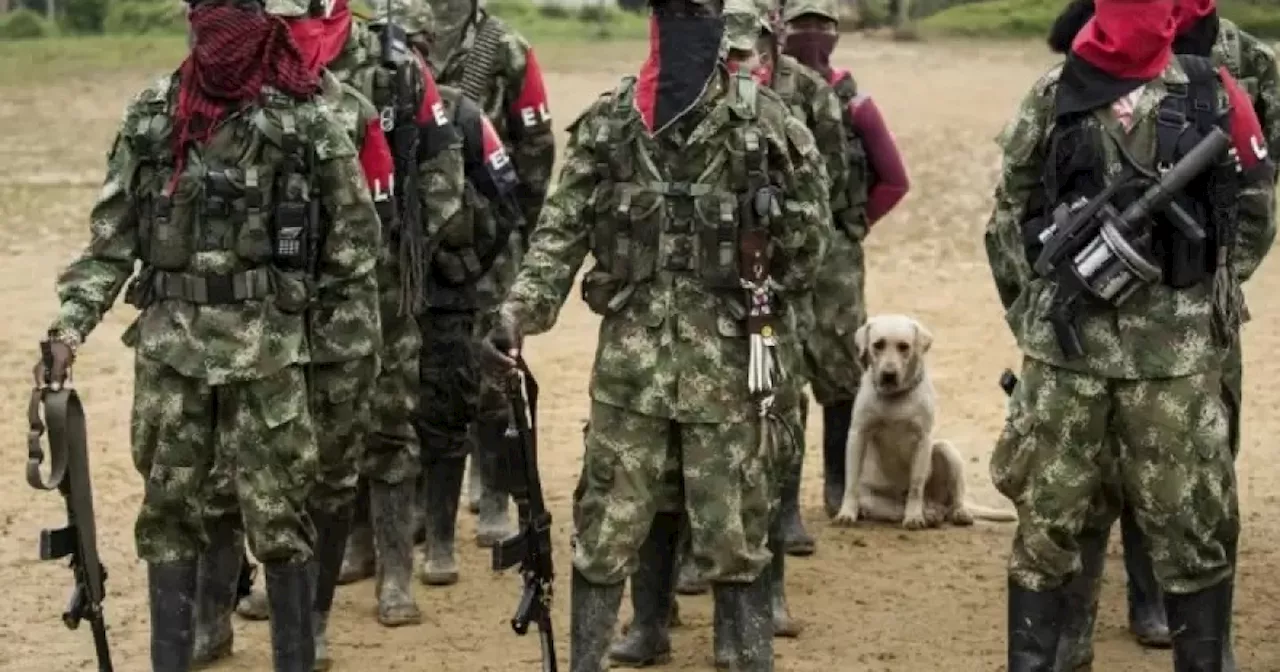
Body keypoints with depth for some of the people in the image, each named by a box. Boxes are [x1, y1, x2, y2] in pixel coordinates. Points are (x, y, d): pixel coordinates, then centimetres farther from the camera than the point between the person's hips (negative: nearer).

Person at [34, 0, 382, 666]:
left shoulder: (309, 119, -6)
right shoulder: (151, 113, 4)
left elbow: (354, 240, 0)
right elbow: (113, 234, 7)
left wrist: (348, 341, -1)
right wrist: (70, 322, -2)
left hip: (267, 347, -3)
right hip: (169, 343, 3)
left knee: (275, 512, 3)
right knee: (169, 508, 9)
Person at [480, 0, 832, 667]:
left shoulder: (764, 120, -4)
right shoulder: (607, 122, 0)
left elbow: (810, 220, 9)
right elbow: (560, 231, -1)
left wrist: (773, 303, 10)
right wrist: (516, 312, -13)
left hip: (727, 362, -1)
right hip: (630, 361, 1)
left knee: (734, 534, 6)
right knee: (605, 530, 5)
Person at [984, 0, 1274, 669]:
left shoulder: (1214, 96, 1)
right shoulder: (1052, 98, 3)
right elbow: (1009, 216, 10)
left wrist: (1205, 300, 8)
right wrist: (1034, 313, 7)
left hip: (1177, 353, -1)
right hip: (1066, 346, 1)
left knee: (1191, 528, 5)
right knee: (1047, 523, 6)